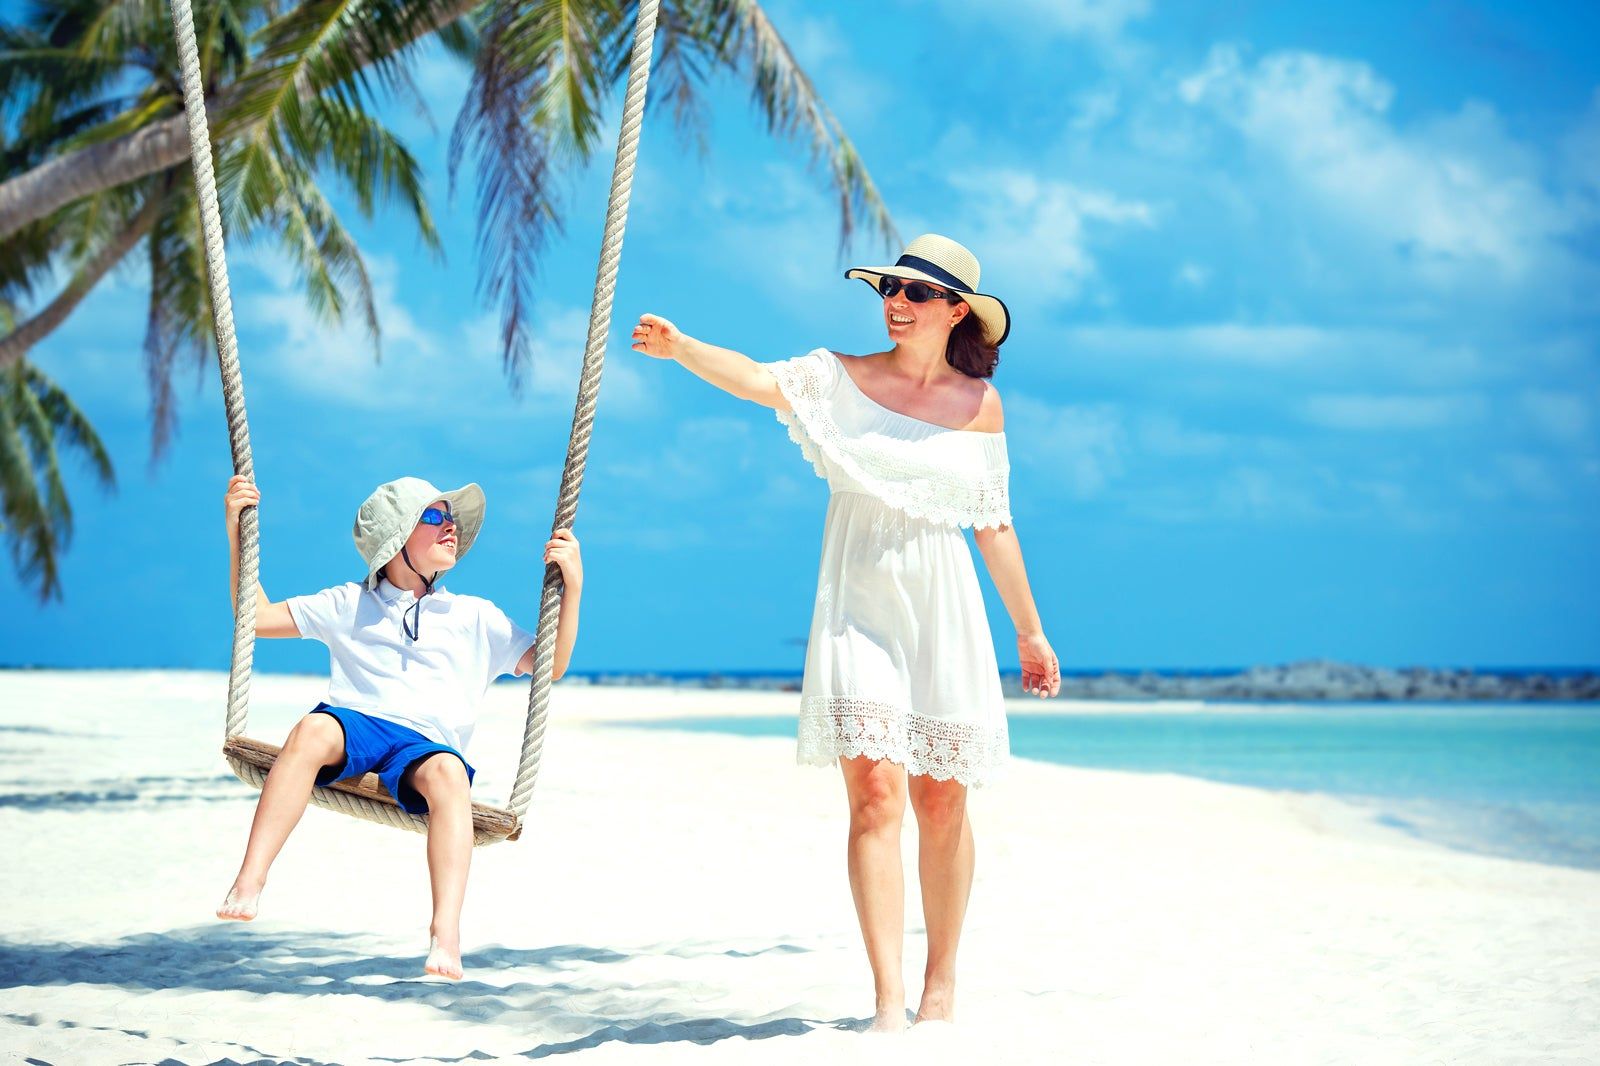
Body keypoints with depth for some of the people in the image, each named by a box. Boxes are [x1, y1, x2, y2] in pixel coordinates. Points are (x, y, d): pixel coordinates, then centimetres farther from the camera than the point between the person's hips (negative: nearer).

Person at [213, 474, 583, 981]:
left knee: (446, 770, -38)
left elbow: (548, 665, 21)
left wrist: (572, 586, 9)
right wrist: (237, 532, 16)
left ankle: (446, 932, -51)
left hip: (425, 744, 0)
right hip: (355, 727, 0)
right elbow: (258, 616, 24)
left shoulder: (477, 618, 26)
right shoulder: (348, 606, 25)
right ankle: (248, 882, -42)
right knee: (313, 729, -37)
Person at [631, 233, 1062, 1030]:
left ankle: (940, 983, 21)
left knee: (941, 800, 5)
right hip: (858, 603, -2)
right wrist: (679, 348, -36)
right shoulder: (842, 378, 1)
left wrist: (1029, 633, 15)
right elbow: (755, 380, -17)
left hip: (941, 609, 2)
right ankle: (887, 998, -14)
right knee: (875, 791, -13)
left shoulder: (979, 405, 6)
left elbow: (994, 526, 12)